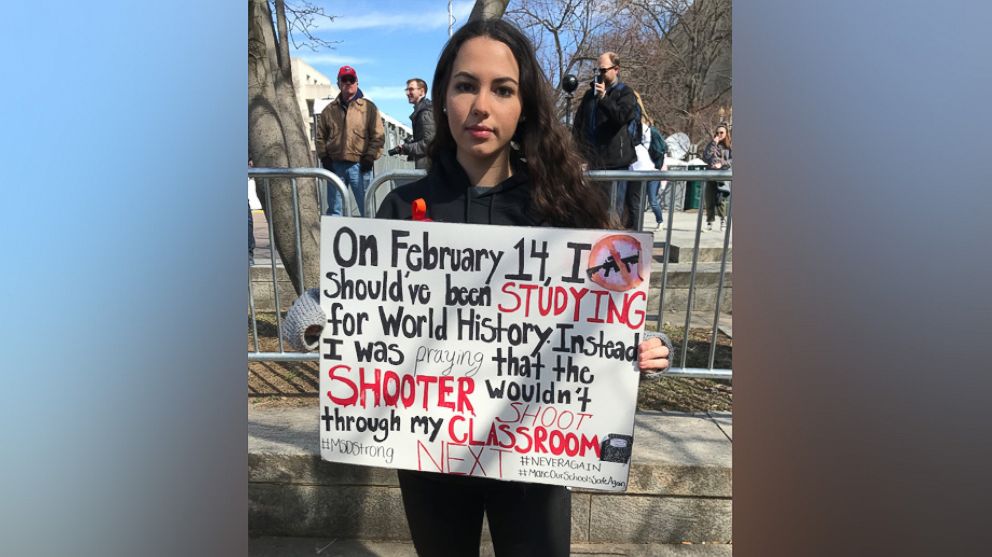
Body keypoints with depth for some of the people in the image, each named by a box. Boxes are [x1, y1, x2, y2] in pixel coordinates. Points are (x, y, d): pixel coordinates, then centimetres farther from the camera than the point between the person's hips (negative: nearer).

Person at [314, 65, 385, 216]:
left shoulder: (368, 107, 3)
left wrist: (369, 158, -8)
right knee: (334, 209, 8)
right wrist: (324, 157, 3)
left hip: (359, 165, -3)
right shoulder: (329, 110, 12)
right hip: (335, 165, 3)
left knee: (366, 207, -2)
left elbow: (378, 136, -1)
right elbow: (320, 136, 15)